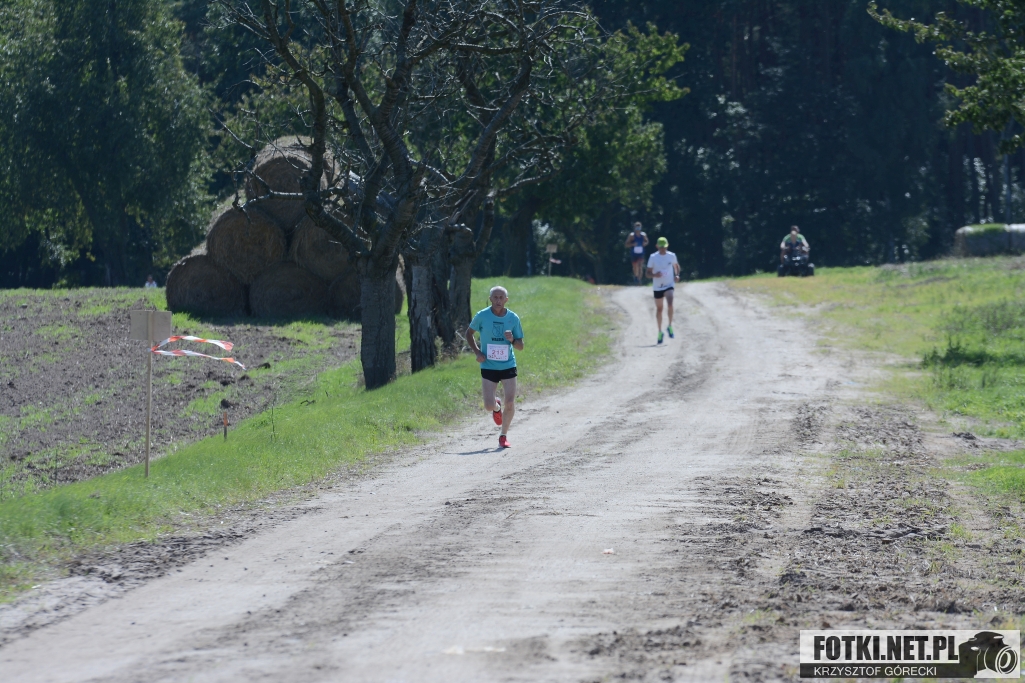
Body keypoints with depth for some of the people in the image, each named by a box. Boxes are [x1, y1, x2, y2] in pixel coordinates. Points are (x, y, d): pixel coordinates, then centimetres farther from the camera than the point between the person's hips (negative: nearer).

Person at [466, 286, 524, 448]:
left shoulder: (513, 318, -2)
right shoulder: (482, 316, -6)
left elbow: (520, 347, 5)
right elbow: (469, 333, 11)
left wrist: (512, 340, -18)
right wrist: (477, 352, -3)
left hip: (508, 366, 1)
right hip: (488, 367, -1)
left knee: (510, 404, -8)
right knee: (489, 405, -7)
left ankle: (504, 435, 14)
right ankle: (497, 407, 32)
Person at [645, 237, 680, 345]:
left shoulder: (672, 256, -1)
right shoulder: (653, 257, -5)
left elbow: (676, 265, 19)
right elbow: (648, 273, -2)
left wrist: (677, 275, 1)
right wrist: (654, 275, -24)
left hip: (669, 285, -1)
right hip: (657, 286, 1)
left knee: (670, 304, -25)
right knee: (659, 309, 10)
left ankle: (670, 326, -8)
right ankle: (660, 332, 25)